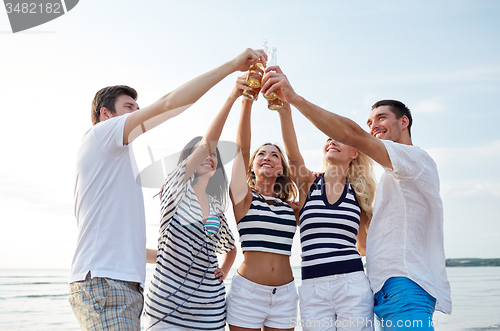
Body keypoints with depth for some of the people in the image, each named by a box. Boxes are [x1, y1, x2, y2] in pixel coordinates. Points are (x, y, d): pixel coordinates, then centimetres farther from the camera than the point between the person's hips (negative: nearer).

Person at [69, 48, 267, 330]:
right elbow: (169, 104, -11)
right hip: (103, 282, -10)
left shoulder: (116, 158, 28)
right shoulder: (99, 135, 1)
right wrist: (232, 65, -10)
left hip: (125, 284, 10)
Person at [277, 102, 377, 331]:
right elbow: (292, 154, -14)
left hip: (352, 286, 1)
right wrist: (285, 110, -27)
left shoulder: (358, 194, 11)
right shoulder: (308, 183, 7)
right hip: (312, 288, 0)